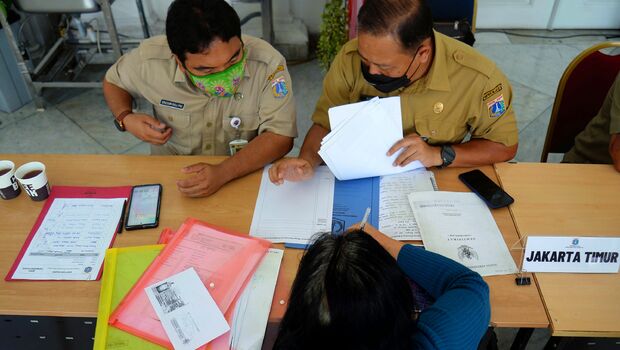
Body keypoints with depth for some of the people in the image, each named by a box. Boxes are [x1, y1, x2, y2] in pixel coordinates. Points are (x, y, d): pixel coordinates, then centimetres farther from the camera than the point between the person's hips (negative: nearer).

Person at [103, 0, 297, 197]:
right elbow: (113, 81, 7)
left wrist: (222, 173, -32)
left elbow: (281, 137, -20)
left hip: (246, 175, -1)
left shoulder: (268, 63, -21)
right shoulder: (151, 59, -14)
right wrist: (125, 119, -12)